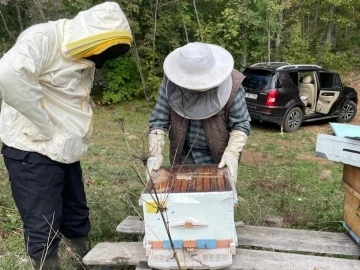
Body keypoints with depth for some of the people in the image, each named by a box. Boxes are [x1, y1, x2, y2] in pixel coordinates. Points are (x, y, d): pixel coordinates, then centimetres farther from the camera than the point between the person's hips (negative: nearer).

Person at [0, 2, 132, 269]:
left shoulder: (85, 60, 9)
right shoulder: (44, 38, -16)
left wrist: (77, 139, 2)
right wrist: (47, 126, -25)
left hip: (65, 152, 8)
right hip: (33, 151, -8)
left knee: (77, 218, 18)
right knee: (44, 228, 1)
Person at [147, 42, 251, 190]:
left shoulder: (232, 86, -21)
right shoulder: (171, 83, -16)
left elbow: (241, 124, -12)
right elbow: (158, 121, -9)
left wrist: (232, 153, -26)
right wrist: (155, 154, -20)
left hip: (219, 158, -1)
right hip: (184, 157, 2)